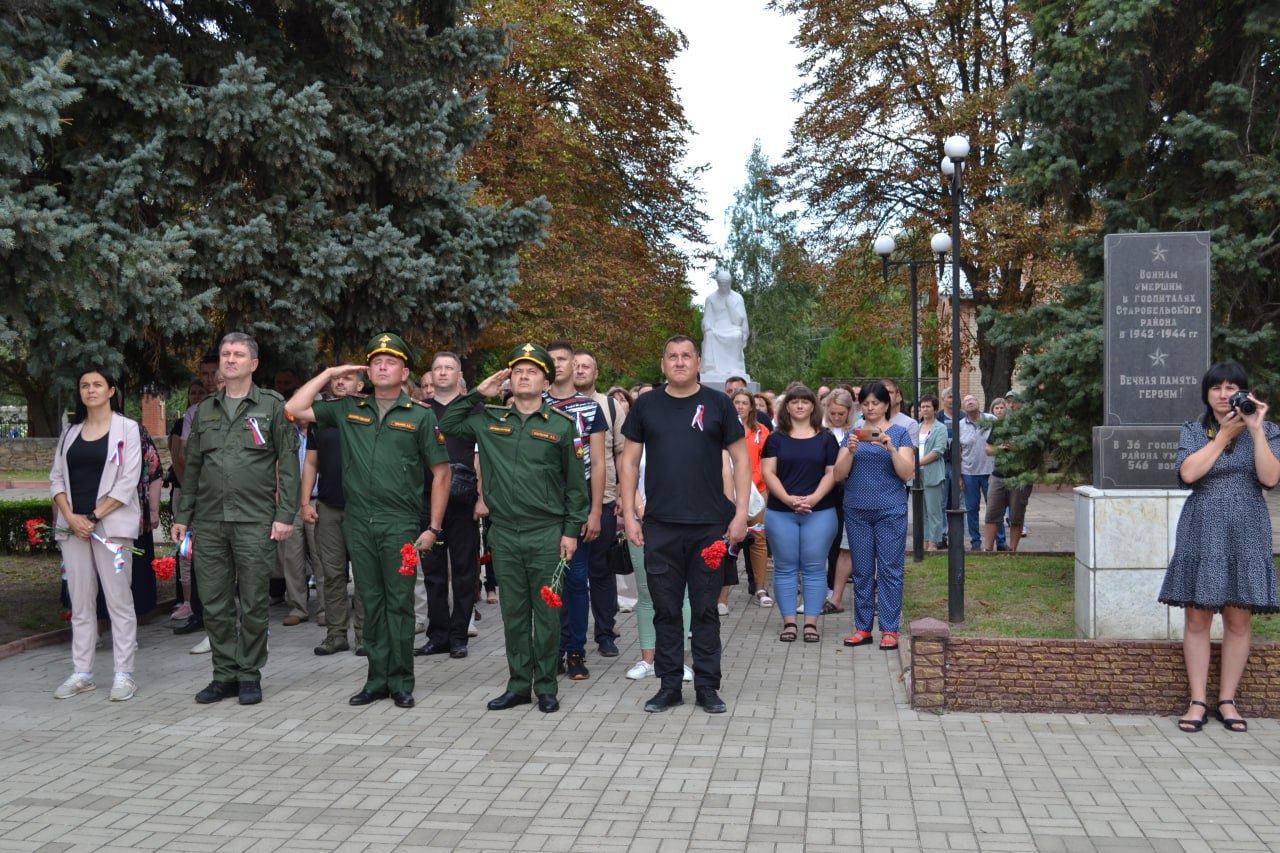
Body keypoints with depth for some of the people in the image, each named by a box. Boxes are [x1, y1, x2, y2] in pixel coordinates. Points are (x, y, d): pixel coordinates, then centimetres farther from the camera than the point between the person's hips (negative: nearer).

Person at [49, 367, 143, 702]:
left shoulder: (126, 429, 0)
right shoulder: (70, 432, 14)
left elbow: (128, 482, -7)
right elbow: (56, 477, 9)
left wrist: (93, 517, -12)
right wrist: (70, 517, -7)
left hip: (111, 524, -5)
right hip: (72, 525, 5)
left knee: (118, 600, -3)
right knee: (80, 602, 7)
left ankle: (124, 674, 0)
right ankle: (81, 673, 13)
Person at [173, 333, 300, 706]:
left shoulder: (272, 406, 2)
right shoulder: (205, 410, 15)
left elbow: (288, 464, -2)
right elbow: (192, 466, 18)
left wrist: (285, 515, -9)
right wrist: (182, 516, 13)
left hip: (255, 521, -4)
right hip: (210, 521, 4)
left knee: (253, 603, 2)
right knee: (214, 603, 7)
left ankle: (250, 675, 14)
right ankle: (225, 674, 18)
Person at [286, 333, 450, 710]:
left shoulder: (420, 415, 2)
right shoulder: (349, 409, 11)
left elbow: (440, 473, 2)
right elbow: (294, 409, 8)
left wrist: (434, 527, -4)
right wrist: (329, 374, 6)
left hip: (400, 523, -3)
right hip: (358, 522, 3)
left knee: (399, 602, 0)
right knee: (371, 602, 9)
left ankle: (401, 682, 9)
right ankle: (377, 679, 17)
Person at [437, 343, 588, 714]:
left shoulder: (561, 424, 1)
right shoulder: (489, 420, 8)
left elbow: (576, 484, 3)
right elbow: (447, 424, 14)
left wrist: (571, 530, -2)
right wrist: (478, 393, 5)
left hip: (546, 534, -3)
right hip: (504, 533, 3)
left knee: (546, 613, 3)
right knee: (513, 613, 10)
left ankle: (546, 686, 15)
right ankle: (518, 684, 20)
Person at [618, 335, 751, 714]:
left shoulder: (718, 404, 3)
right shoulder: (646, 406, 6)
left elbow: (741, 459, 4)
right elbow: (629, 462, 9)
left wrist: (741, 513, -4)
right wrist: (629, 516, 1)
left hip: (709, 526, -1)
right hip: (660, 526, 1)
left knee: (705, 609, 7)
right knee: (666, 609, 8)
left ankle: (707, 687, 17)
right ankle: (669, 686, 19)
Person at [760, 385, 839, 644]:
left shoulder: (826, 439, 8)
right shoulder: (776, 439, 7)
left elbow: (832, 473, 2)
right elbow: (768, 472, 0)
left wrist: (814, 498, -14)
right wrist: (788, 498, -14)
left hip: (819, 512, 0)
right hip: (780, 513, 0)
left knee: (814, 568, 1)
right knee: (785, 568, 3)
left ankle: (811, 623, 7)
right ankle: (788, 622, 9)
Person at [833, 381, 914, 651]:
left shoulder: (899, 433, 3)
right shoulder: (853, 434, 10)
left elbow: (907, 473, -6)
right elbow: (839, 474, 3)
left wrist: (891, 449, -20)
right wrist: (851, 451, -14)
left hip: (890, 510, -3)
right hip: (857, 510, 3)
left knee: (890, 569, -1)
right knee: (862, 570, 7)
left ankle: (889, 630, 4)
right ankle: (863, 627, 14)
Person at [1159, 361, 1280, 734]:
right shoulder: (1193, 431, 7)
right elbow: (1188, 473, -11)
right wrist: (1225, 434, -9)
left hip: (1246, 533, 0)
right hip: (1201, 531, 0)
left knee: (1239, 619, 2)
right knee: (1197, 617, 0)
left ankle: (1227, 701, 12)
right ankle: (1197, 702, 6)